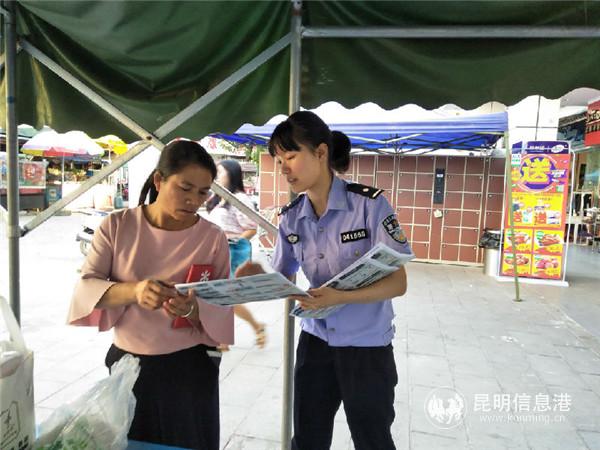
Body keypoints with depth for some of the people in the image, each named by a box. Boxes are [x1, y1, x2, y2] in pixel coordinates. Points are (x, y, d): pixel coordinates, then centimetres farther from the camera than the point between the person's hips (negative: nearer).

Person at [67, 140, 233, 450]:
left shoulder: (213, 238, -8)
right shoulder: (117, 226, -6)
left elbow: (221, 311, -6)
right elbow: (85, 287, -9)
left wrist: (192, 310, -29)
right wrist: (132, 291, -28)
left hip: (189, 370, -1)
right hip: (125, 365, 1)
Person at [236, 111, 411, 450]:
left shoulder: (370, 204, -17)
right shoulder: (291, 218, -2)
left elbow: (398, 283, -18)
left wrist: (339, 297, -32)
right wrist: (259, 277, -17)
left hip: (367, 346, -4)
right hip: (315, 342, 4)